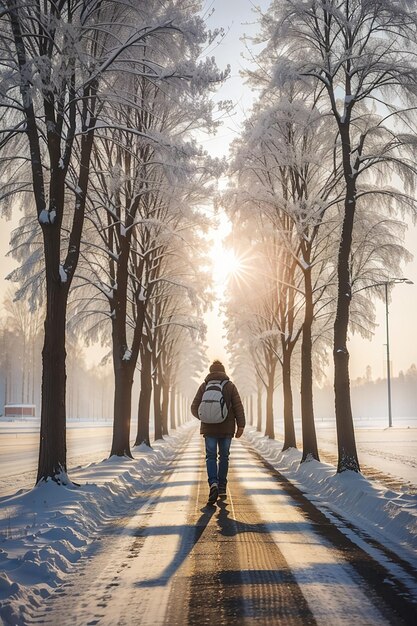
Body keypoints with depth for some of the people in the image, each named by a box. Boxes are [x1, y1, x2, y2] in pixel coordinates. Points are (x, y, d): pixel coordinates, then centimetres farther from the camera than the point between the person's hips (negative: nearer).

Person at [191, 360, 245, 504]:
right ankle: (222, 487, 15)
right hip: (226, 428, 0)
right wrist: (241, 425, -5)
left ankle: (213, 483, -20)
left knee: (211, 457, 2)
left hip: (209, 428, 0)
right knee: (224, 456, 12)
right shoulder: (230, 386, 2)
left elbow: (194, 408, 3)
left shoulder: (204, 386, 3)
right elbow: (238, 406, -5)